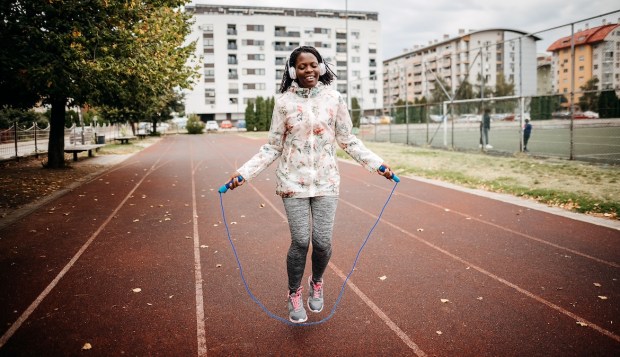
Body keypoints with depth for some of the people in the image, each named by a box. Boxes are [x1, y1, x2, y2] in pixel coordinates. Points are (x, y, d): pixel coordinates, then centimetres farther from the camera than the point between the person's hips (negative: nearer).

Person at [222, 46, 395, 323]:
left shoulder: (333, 98, 1)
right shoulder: (284, 102, -1)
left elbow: (348, 141, 8)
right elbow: (273, 147, 2)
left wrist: (377, 164, 1)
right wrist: (244, 172, -7)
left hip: (326, 182, 1)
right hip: (293, 182, -1)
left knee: (322, 242, 0)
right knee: (300, 242, -3)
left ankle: (316, 283, 33)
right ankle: (294, 295, 24)